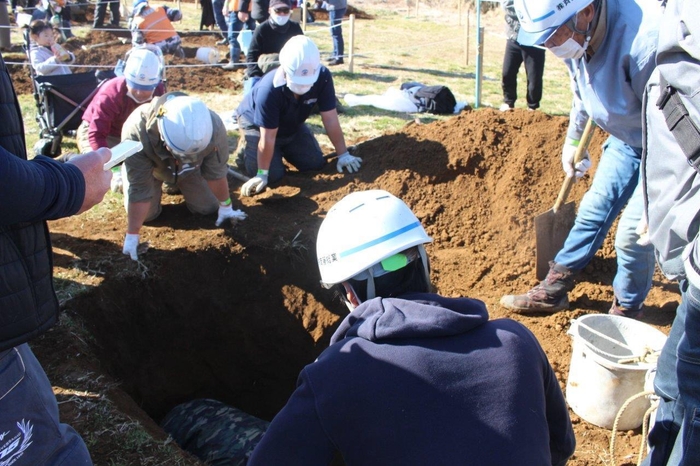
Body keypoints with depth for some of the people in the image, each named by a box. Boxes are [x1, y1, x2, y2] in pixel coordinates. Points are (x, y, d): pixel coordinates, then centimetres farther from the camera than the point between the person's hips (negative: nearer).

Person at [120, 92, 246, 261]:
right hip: (149, 166, -1)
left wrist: (225, 207, -8)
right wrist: (132, 235, -29)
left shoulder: (213, 127, -41)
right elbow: (139, 190, -36)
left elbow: (216, 172, -22)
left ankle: (180, 183, 29)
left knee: (207, 207, -2)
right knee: (147, 214, -7)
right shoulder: (137, 132, -45)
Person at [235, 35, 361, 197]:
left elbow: (330, 118, -23)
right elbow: (268, 138, -34)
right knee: (274, 175, -15)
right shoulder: (269, 90, -41)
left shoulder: (323, 77, -31)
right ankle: (246, 150, 14)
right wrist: (262, 174, -25)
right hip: (256, 124, -5)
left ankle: (283, 151, 30)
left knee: (316, 163, 4)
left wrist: (343, 155, -18)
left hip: (292, 125, 5)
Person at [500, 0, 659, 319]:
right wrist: (573, 141, 19)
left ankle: (626, 311, 17)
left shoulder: (645, 38, -38)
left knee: (634, 233, -7)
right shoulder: (577, 34, -12)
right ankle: (554, 289, 24)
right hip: (625, 138, 7)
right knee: (594, 210, 12)